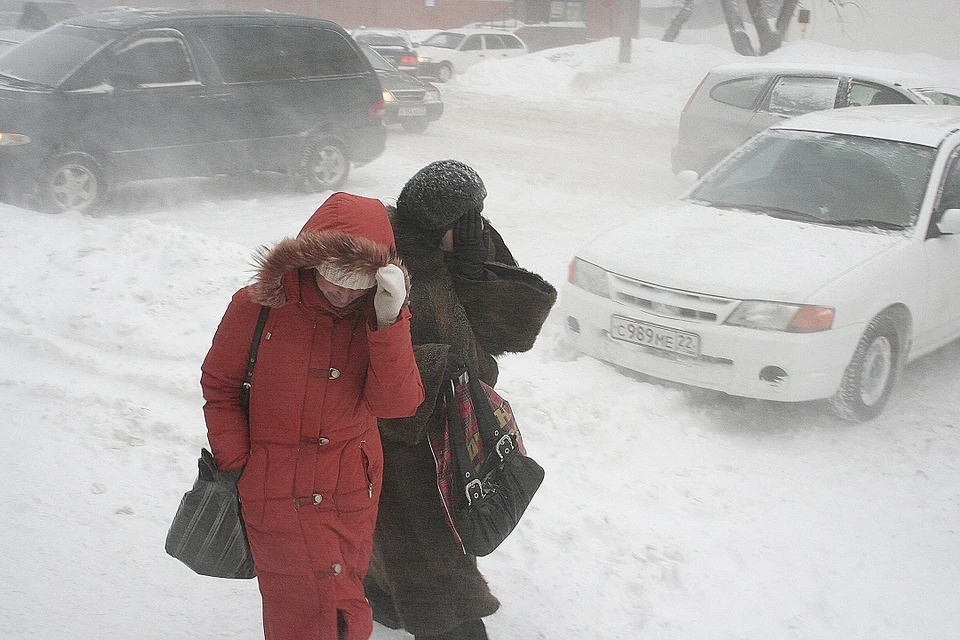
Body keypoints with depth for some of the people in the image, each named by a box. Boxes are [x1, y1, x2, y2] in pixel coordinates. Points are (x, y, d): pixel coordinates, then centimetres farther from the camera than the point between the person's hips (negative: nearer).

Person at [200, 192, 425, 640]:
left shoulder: (379, 315, -5)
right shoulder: (257, 307, -12)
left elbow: (397, 404, -16)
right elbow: (219, 387, 0)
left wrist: (388, 322, -27)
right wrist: (237, 465, -4)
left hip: (353, 494, 3)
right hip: (276, 494, -3)